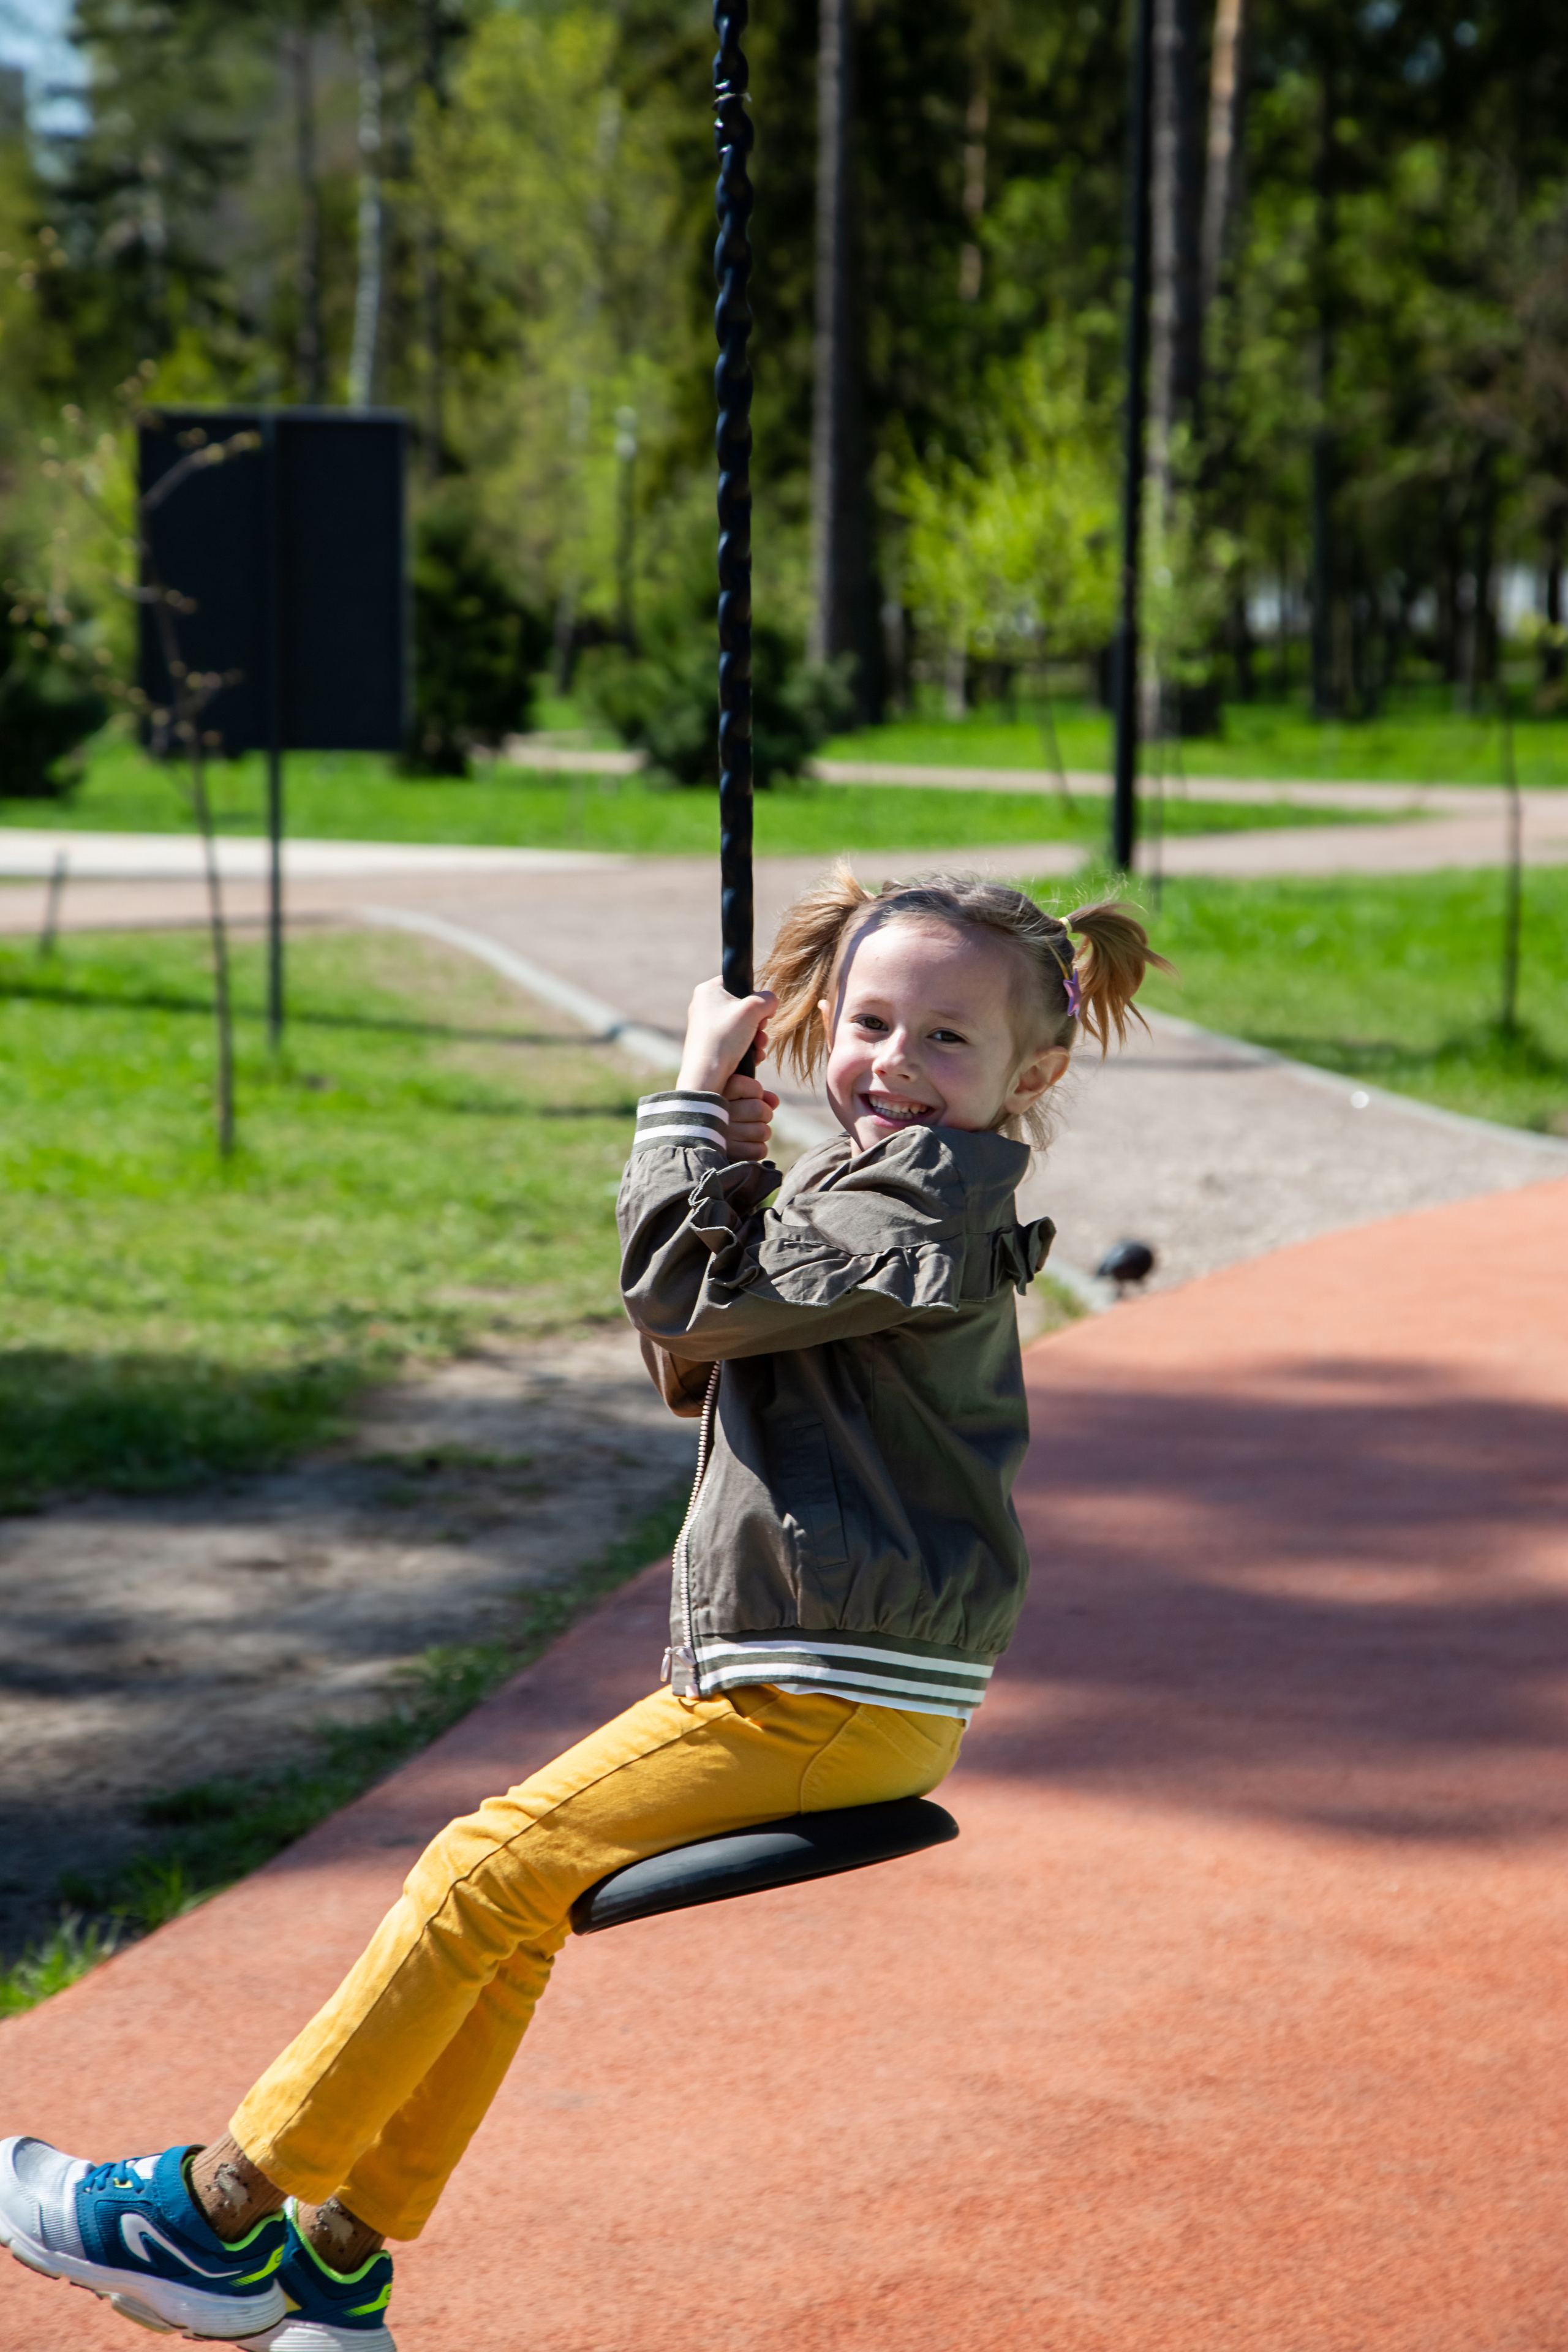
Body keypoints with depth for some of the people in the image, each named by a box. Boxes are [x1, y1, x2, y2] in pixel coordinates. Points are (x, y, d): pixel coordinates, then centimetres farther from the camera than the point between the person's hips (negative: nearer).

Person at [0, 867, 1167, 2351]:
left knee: (488, 1870, -8)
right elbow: (691, 1371, 17)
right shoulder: (876, 1190, 16)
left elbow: (683, 1296, -19)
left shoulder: (920, 1210, -16)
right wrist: (731, 1167, 3)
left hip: (836, 1702, -10)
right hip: (786, 1674, 10)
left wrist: (696, 1091, -7)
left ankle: (224, 2205, -1)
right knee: (508, 1894, 11)